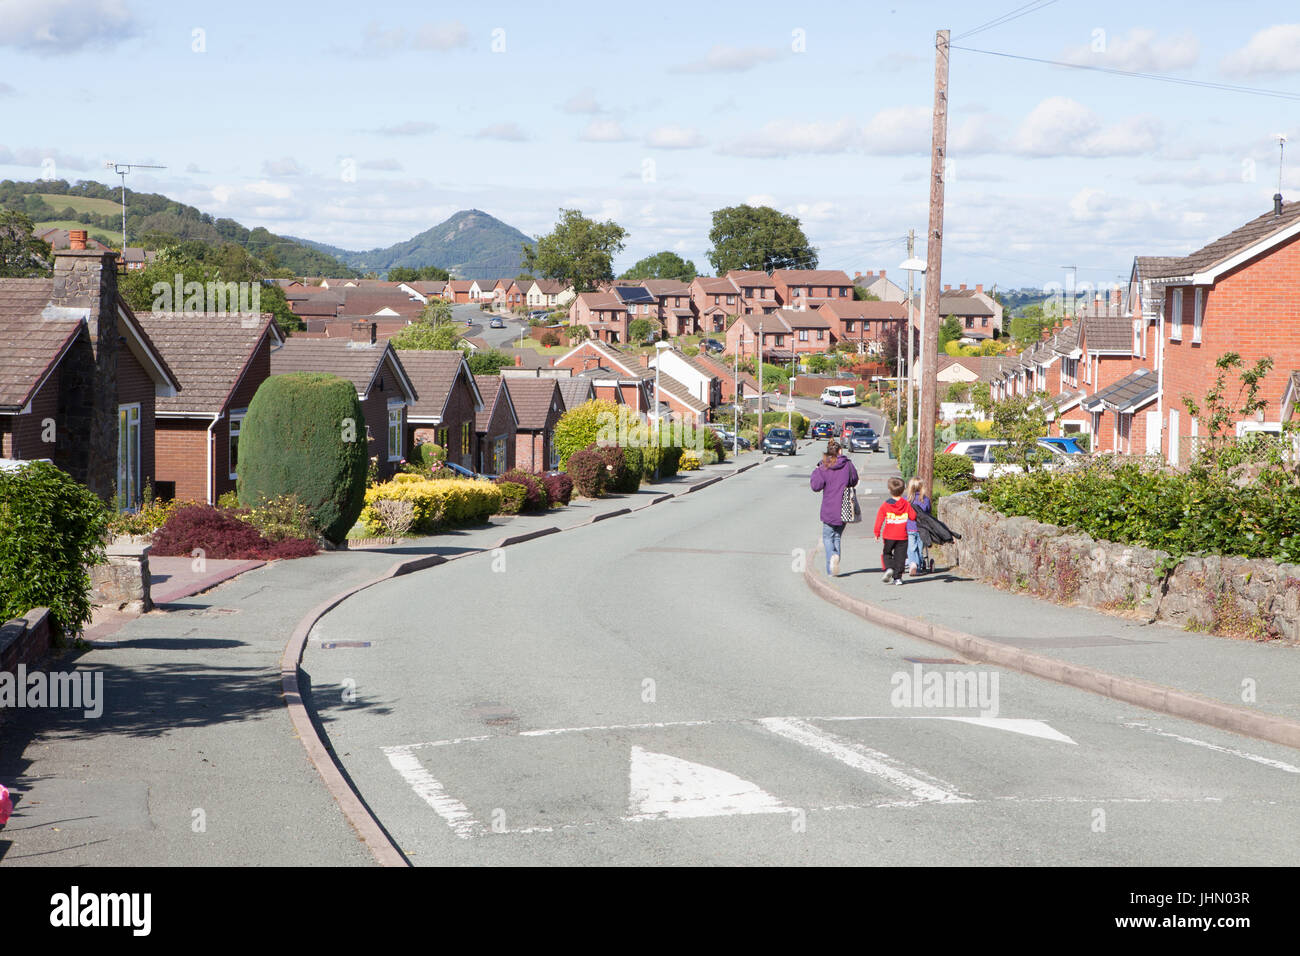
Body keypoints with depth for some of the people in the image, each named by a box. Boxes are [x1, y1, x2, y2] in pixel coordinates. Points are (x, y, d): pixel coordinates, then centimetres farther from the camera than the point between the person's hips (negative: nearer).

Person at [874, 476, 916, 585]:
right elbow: (913, 516, 1)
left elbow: (879, 519, -7)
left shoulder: (885, 504, -5)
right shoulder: (906, 504, -2)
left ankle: (889, 569, -11)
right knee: (900, 556, 7)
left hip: (889, 536, -1)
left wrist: (877, 532, -2)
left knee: (886, 553, 15)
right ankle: (898, 577, 3)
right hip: (902, 536, 1)